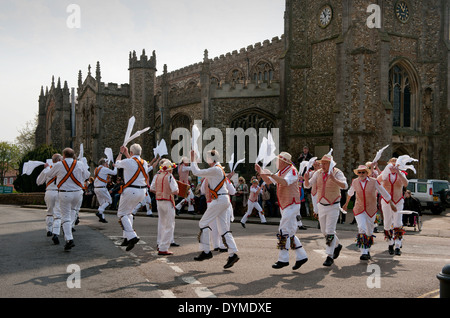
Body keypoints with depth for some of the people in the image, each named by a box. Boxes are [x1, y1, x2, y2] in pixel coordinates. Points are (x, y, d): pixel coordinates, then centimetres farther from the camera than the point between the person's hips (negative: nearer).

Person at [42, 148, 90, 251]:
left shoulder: (58, 165, -2)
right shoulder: (80, 164, 1)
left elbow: (49, 175, 15)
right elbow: (86, 175, 16)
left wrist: (47, 167, 36)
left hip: (64, 194, -2)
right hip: (78, 193, 2)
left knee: (65, 216, 1)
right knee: (73, 210, 28)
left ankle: (69, 239, -11)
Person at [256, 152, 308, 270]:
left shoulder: (292, 170, -12)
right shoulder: (280, 172, 16)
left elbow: (285, 182, -30)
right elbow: (268, 181, 20)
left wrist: (270, 174, -30)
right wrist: (260, 172, 5)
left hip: (292, 205, -10)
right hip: (284, 206, 10)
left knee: (284, 231, -11)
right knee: (290, 233, 11)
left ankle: (283, 259, -7)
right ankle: (301, 256, 18)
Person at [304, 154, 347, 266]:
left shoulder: (337, 173, -12)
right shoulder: (318, 173, 1)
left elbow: (344, 185, -27)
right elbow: (308, 185, -2)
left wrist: (334, 179, -44)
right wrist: (306, 179, -25)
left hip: (333, 206, -5)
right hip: (321, 205, 5)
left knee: (330, 232, -9)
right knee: (324, 231, 15)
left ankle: (330, 256, -3)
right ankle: (337, 245, 39)